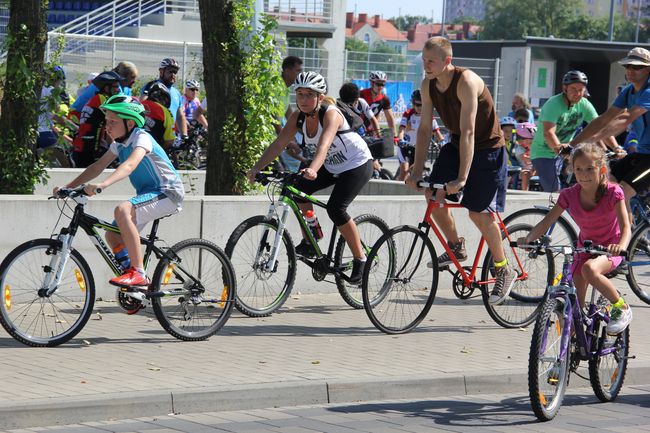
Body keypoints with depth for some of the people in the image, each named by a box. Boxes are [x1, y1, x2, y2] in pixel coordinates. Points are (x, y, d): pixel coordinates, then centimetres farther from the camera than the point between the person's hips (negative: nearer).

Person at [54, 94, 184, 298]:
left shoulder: (141, 138, -21)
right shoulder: (119, 143, 5)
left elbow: (130, 165, -39)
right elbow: (97, 167, 5)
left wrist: (102, 185, -53)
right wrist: (67, 187, -5)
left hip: (169, 193, -9)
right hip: (148, 193, 9)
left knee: (122, 210, -32)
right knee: (112, 236, 4)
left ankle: (138, 273, -30)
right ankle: (138, 282, 18)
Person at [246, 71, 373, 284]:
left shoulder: (331, 114, -29)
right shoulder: (298, 117, -10)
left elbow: (324, 144, -46)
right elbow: (278, 144, -15)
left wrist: (313, 169, -63)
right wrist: (256, 168, -27)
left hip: (357, 164, -7)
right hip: (332, 166, 7)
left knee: (335, 208, -23)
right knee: (300, 189, -16)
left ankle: (360, 259, -9)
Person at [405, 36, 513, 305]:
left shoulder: (466, 82, -28)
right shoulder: (428, 85, -7)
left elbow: (468, 132, -32)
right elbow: (424, 129, -2)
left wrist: (462, 178, -36)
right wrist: (416, 171, -9)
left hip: (487, 147, -7)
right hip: (456, 145, 7)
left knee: (478, 212, -10)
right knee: (432, 193, -9)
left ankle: (504, 271, 7)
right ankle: (455, 247, 13)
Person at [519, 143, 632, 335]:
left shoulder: (612, 193, -20)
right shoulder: (569, 195, -11)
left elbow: (625, 227, -28)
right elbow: (547, 222, -13)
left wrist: (621, 245, -50)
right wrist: (529, 238, -33)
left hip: (610, 249, -4)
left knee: (589, 269, -34)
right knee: (576, 299, -5)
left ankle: (622, 309, -15)